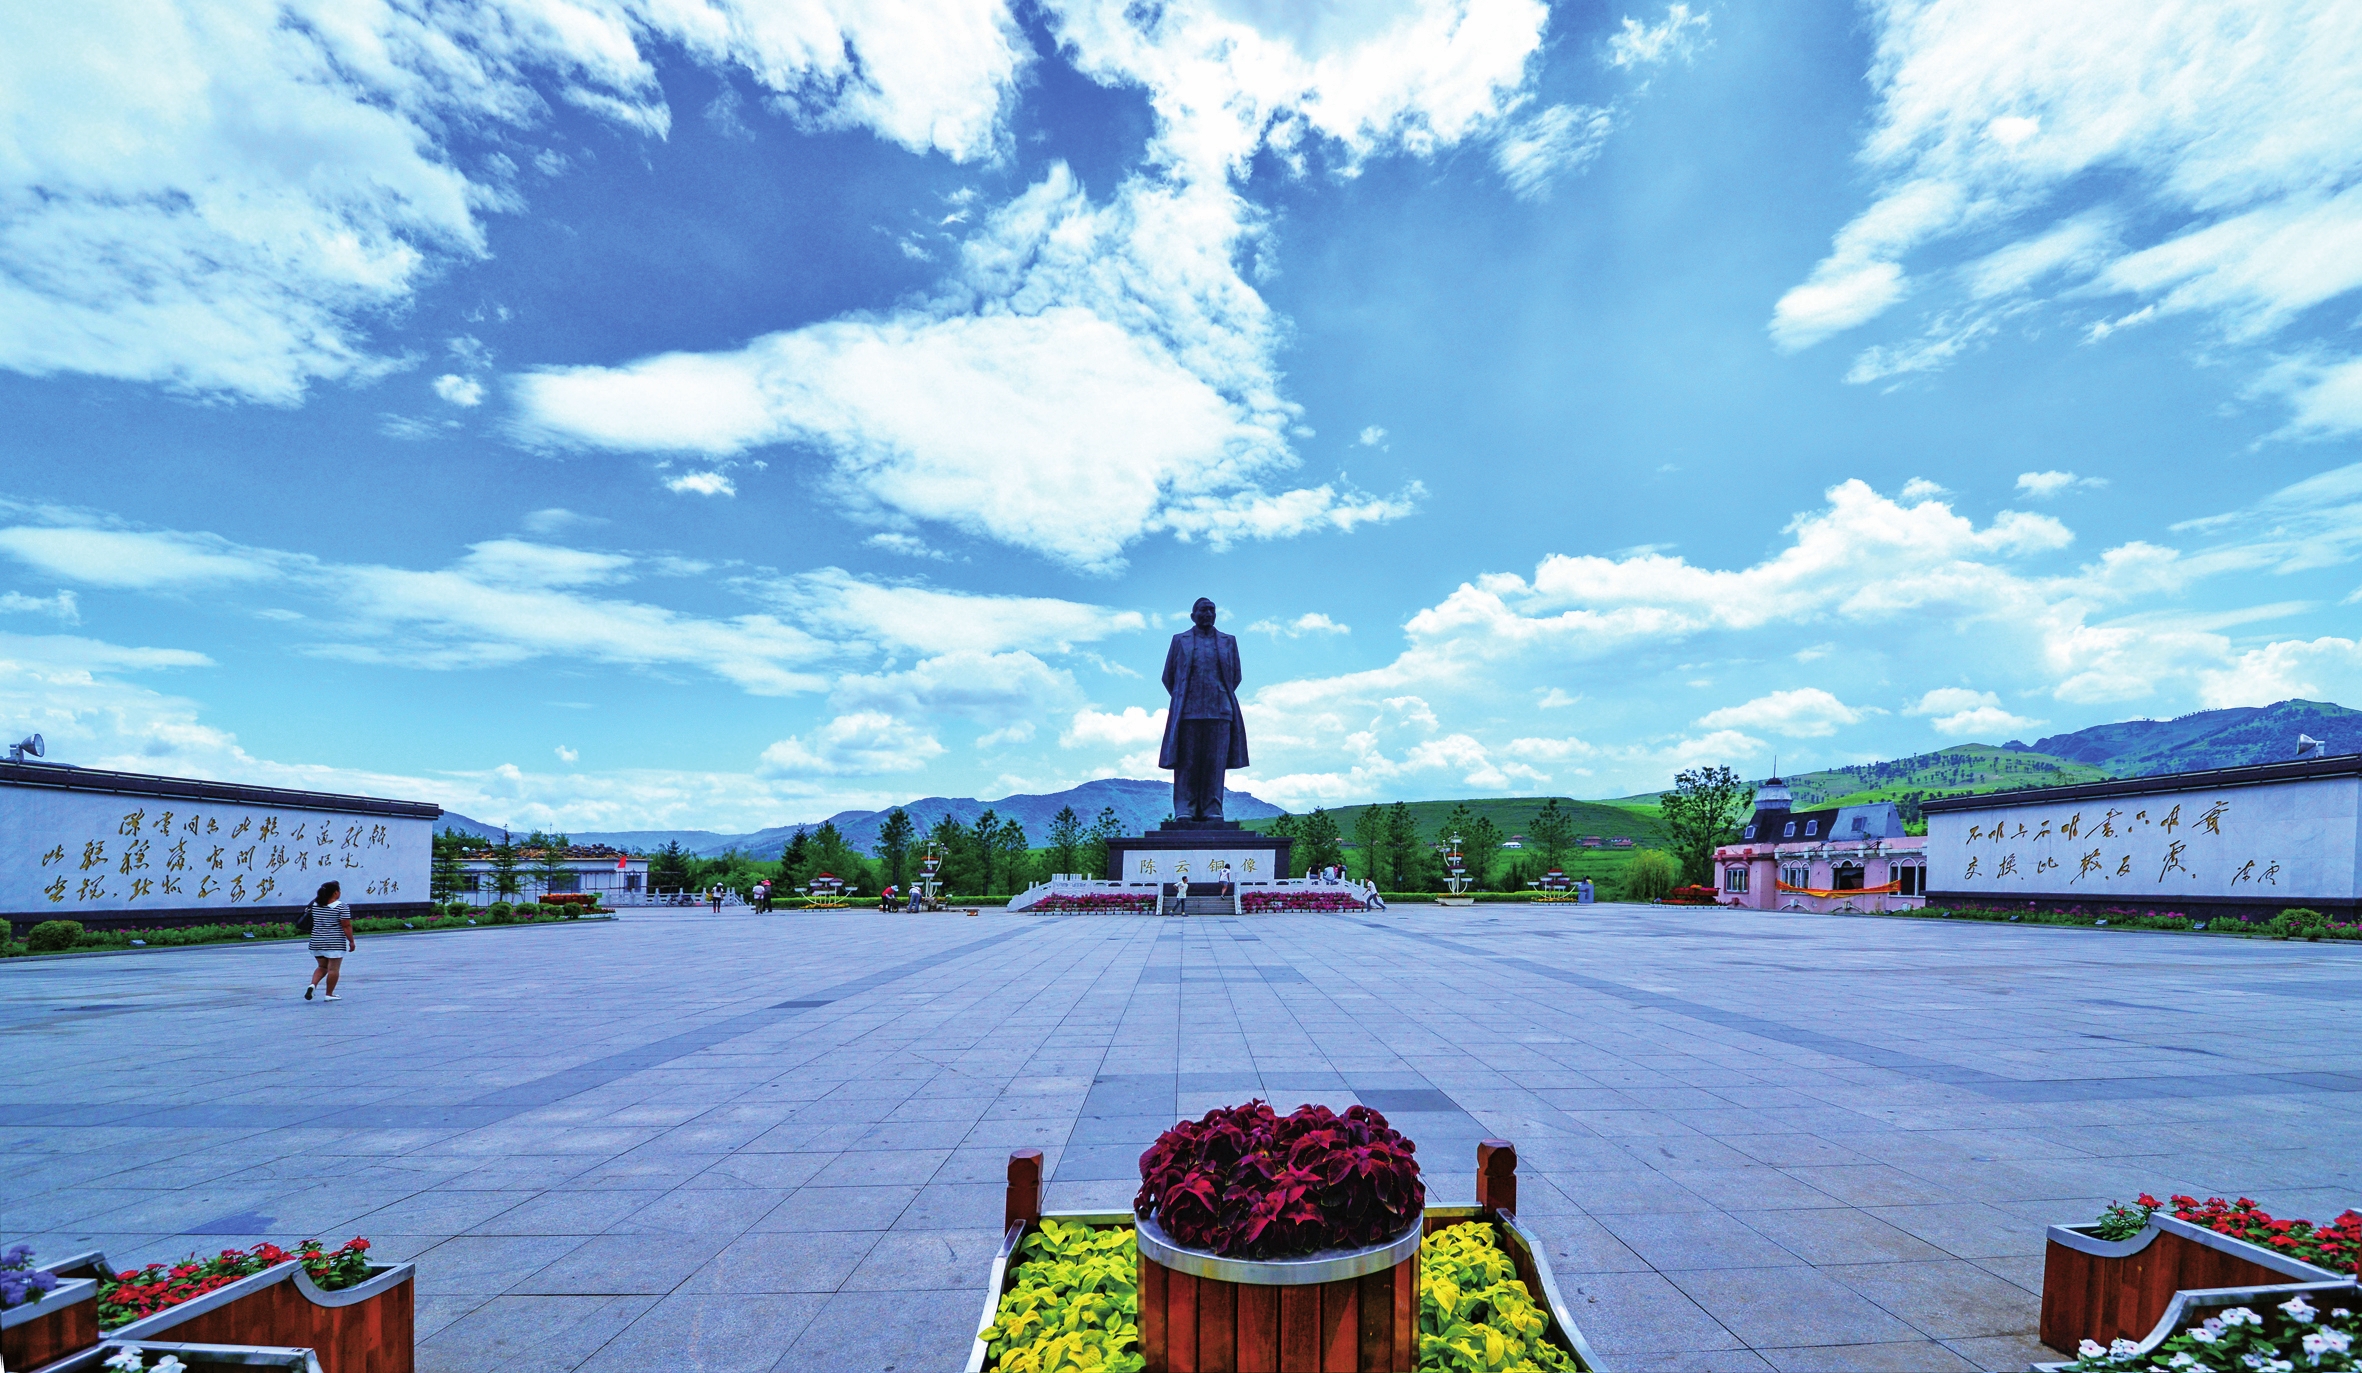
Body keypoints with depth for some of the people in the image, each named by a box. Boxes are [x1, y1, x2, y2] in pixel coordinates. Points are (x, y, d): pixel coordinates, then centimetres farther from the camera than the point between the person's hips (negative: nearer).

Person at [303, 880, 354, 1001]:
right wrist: (351, 941, -6)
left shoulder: (314, 905, 5)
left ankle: (312, 984, -2)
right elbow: (346, 926, -13)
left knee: (322, 967, 20)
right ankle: (329, 994, 4)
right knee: (333, 968, 1)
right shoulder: (342, 907, -11)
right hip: (335, 943, -6)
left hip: (317, 942, 6)